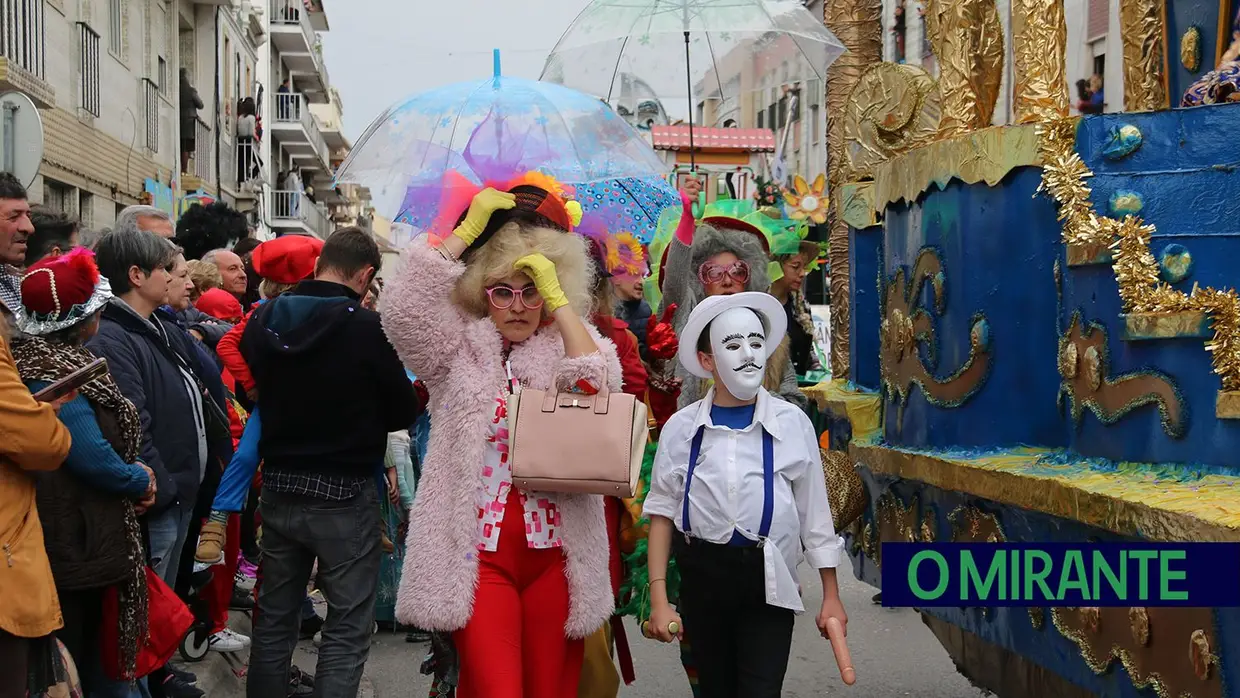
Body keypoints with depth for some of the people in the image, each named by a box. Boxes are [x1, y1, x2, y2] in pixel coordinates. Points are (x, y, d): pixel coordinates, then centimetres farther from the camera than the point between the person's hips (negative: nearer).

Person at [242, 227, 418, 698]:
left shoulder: (263, 319, -2)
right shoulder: (367, 327, -17)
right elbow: (404, 412, -8)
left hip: (279, 487, 6)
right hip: (344, 494, -5)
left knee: (274, 619, 17)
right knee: (347, 629, 2)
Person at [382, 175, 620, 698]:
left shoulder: (569, 347, 9)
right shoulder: (461, 352, 6)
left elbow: (598, 389, -12)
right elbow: (404, 305, -10)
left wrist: (557, 297, -10)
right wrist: (468, 229, -7)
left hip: (556, 554, 2)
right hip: (478, 554, -2)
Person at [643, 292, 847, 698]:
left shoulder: (792, 423, -4)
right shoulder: (682, 428, -2)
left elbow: (815, 515, 1)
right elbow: (662, 513, 1)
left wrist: (831, 596, 3)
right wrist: (659, 600, -2)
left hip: (769, 581, -1)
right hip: (701, 576, 2)